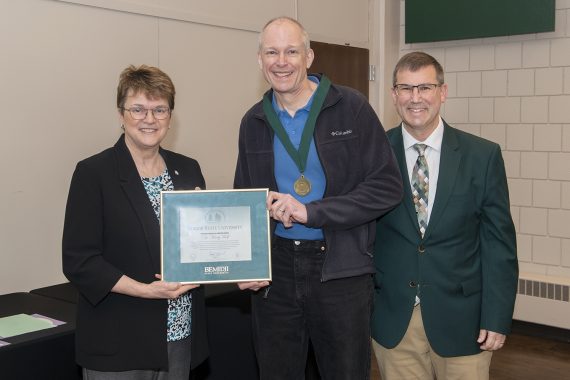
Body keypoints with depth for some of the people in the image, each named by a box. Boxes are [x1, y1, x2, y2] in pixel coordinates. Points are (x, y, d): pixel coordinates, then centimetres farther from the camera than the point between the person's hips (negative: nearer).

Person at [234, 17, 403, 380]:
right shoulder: (253, 122, 6)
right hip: (274, 269, 3)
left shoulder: (350, 107, -6)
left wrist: (311, 212, -18)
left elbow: (388, 186, -11)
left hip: (341, 268, -3)